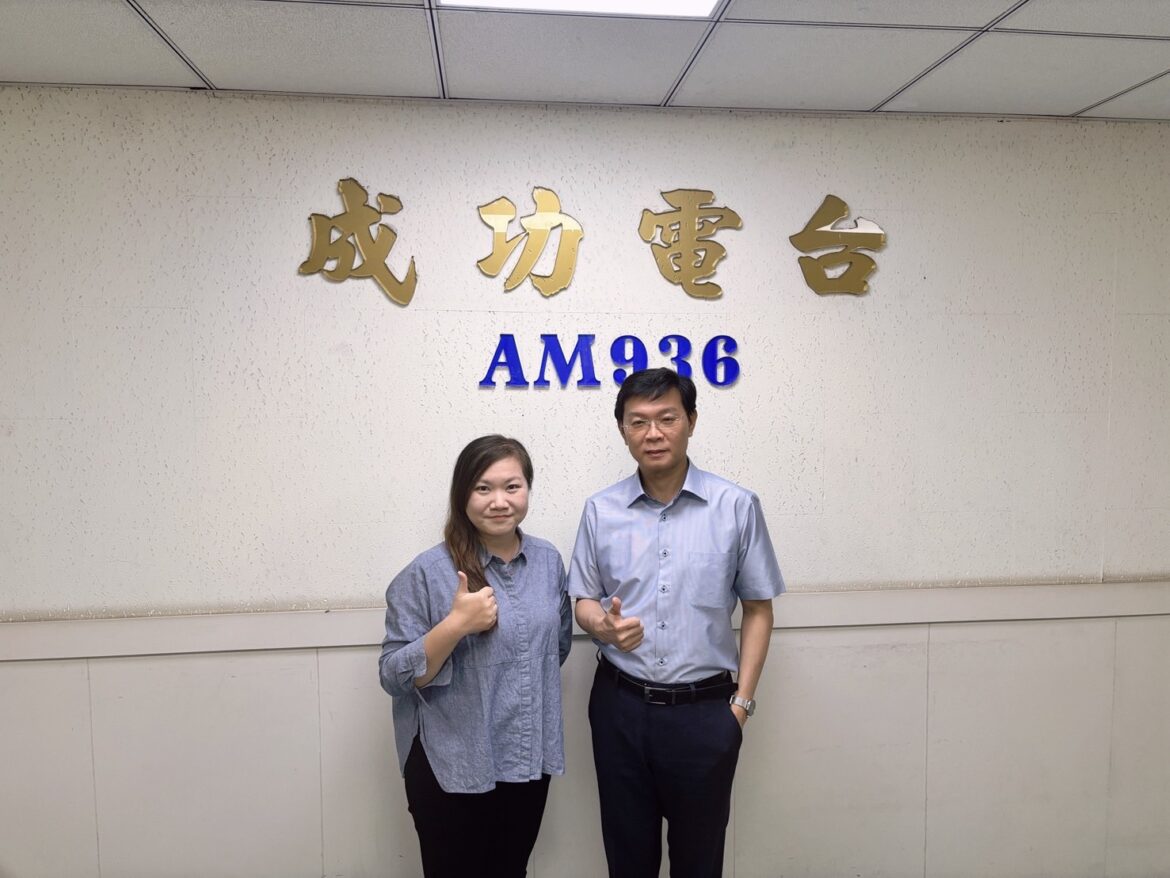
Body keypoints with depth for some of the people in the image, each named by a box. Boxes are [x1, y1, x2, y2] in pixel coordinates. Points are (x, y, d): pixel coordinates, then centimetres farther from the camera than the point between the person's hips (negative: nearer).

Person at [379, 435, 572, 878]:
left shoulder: (549, 560, -1)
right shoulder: (428, 573, -16)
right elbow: (394, 675, -16)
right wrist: (455, 626, -28)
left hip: (529, 760, 5)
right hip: (453, 769, -4)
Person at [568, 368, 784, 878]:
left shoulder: (736, 507, -8)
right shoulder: (600, 511, -2)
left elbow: (758, 609, -1)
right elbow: (584, 601, 6)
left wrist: (742, 702, -4)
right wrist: (605, 625, -16)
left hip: (704, 709, -1)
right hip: (620, 706, 2)